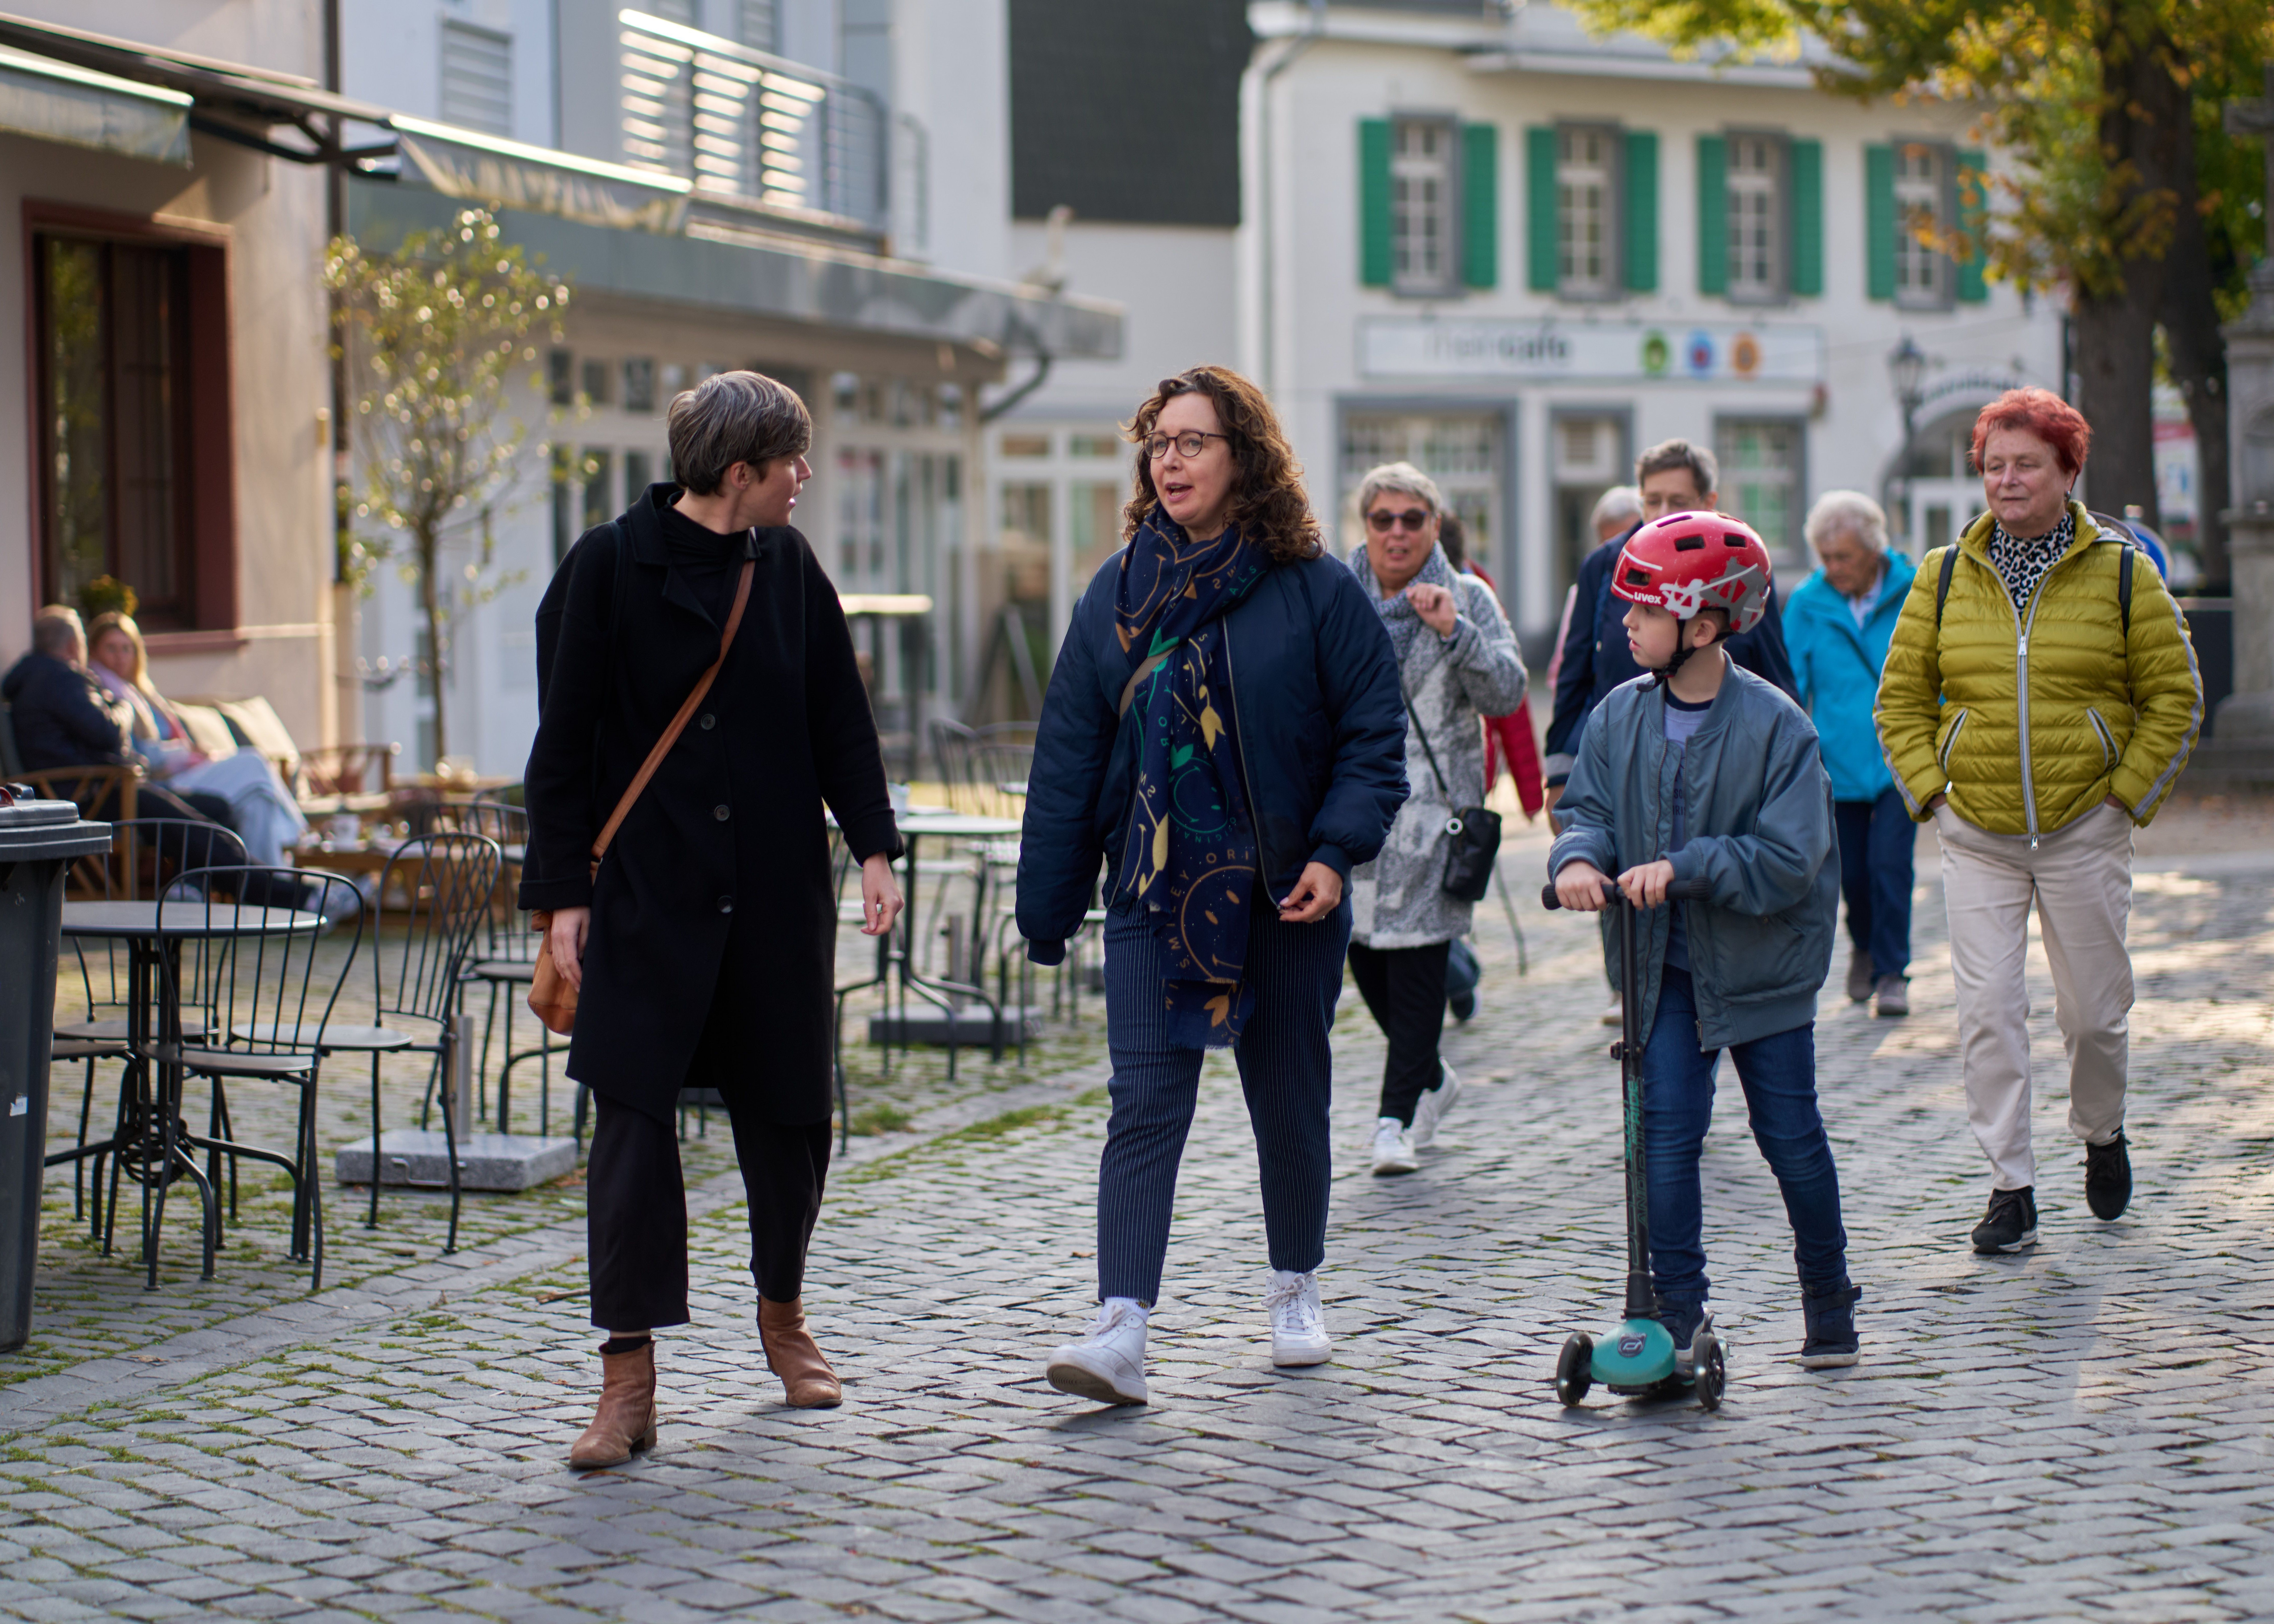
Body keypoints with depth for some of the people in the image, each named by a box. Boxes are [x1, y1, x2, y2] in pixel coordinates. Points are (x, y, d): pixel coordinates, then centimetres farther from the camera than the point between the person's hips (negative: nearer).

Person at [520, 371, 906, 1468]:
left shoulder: (788, 568, 6)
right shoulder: (610, 566, -6)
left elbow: (839, 719, 12)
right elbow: (564, 742, -5)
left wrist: (873, 848, 2)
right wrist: (564, 893, -8)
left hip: (778, 897, 4)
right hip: (646, 897, -4)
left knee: (787, 1114, 10)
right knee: (632, 1122, -8)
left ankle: (783, 1313, 34)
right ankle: (628, 1382, -6)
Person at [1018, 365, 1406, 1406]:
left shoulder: (1315, 590, -4)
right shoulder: (1118, 595, 4)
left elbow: (1374, 733, -3)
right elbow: (1069, 754, 6)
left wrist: (1337, 850, -16)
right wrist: (1046, 904, 4)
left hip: (1285, 896, -1)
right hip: (1153, 893, 1)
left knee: (1289, 1103, 12)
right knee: (1144, 1106, -8)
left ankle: (1295, 1290, 32)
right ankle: (1120, 1331, -15)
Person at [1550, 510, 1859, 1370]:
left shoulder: (1774, 726, -16)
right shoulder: (1621, 716, -1)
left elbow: (1789, 860, -19)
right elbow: (1589, 805, 4)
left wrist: (1684, 868, -27)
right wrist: (1579, 858, -18)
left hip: (1762, 966, -3)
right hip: (1665, 965, 3)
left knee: (1790, 1134, 6)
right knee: (1667, 1132, -3)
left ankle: (1829, 1302, 24)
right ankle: (1679, 1314, 2)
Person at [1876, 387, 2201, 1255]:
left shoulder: (2121, 572, -1)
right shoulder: (1944, 576, 3)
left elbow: (2174, 697, 3)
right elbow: (1902, 697, 10)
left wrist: (2125, 793, -3)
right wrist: (1930, 787, -1)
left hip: (2084, 832, -1)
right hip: (1976, 836, 1)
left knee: (2093, 1010, 6)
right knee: (1987, 1010, -6)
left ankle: (2101, 1134, 35)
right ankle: (2011, 1189, 0)